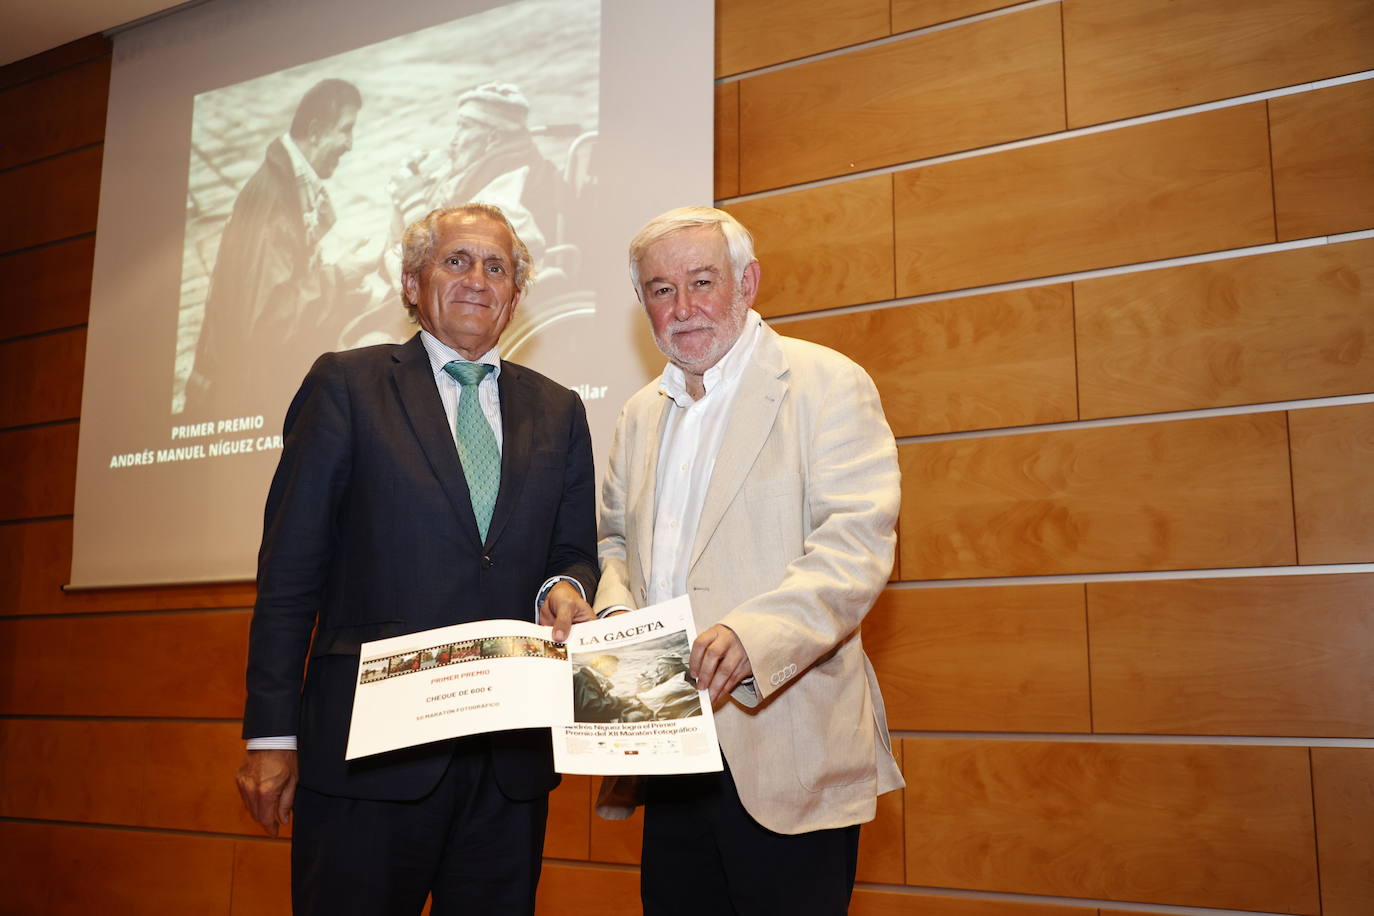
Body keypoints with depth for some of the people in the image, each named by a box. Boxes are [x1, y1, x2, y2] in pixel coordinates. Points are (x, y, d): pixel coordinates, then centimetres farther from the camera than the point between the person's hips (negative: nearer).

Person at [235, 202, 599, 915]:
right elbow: (292, 568, -1)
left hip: (513, 757, 4)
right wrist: (271, 733, -5)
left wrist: (564, 587, -10)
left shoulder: (558, 411, 13)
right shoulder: (346, 385, 3)